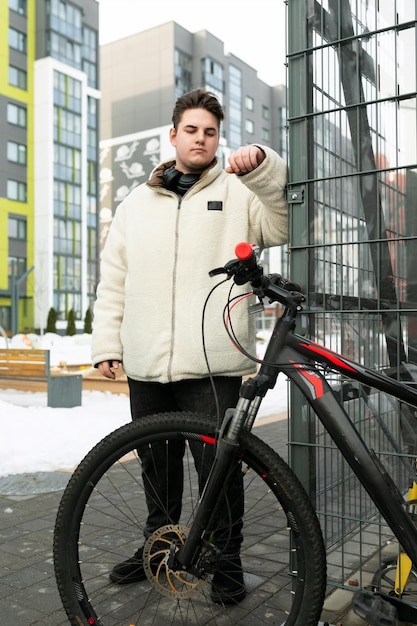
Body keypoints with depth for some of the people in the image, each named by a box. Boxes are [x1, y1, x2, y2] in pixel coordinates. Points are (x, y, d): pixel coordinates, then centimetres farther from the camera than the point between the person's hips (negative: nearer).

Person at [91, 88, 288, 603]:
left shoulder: (239, 193, 7)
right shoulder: (136, 203, 16)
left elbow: (285, 226, -9)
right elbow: (112, 283, 15)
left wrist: (263, 164, -18)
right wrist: (106, 344, 8)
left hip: (212, 366, -3)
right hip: (146, 367, 4)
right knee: (158, 465, 17)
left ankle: (228, 561, 23)